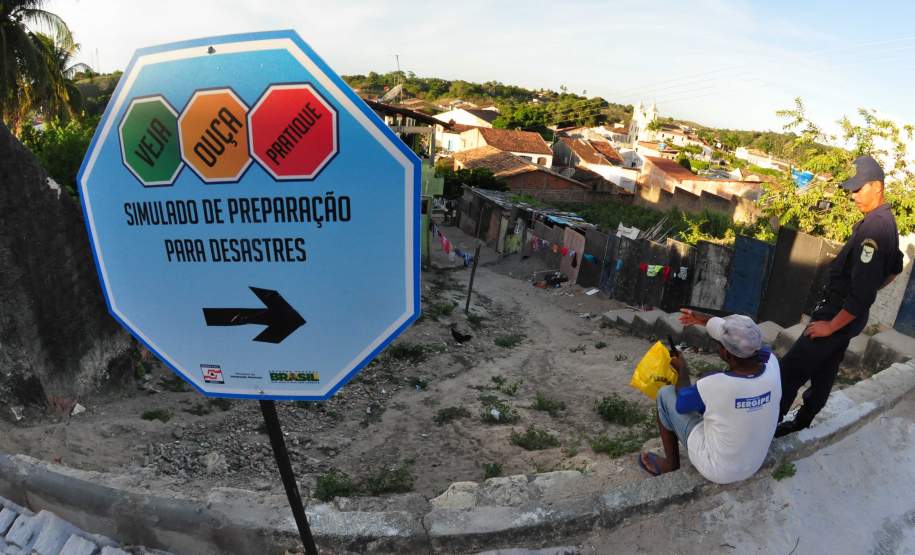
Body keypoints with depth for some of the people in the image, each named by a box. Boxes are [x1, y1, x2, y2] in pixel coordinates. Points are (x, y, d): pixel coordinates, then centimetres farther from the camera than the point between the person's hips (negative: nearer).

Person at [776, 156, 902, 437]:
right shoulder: (886, 221, 8)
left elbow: (862, 295, -28)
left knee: (788, 372, -5)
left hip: (840, 316, -10)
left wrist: (831, 325, -21)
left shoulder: (873, 229, -25)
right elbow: (895, 267, 25)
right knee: (823, 373, 19)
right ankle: (800, 423, 32)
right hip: (848, 315, 10)